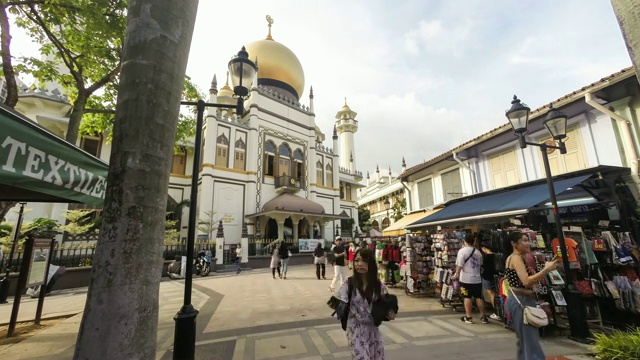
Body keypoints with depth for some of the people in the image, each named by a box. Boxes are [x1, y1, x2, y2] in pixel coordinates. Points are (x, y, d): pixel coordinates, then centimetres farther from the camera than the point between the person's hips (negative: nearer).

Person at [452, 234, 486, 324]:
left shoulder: (462, 251, -11)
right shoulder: (478, 252, 8)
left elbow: (459, 265, -16)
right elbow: (480, 265, 20)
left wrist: (456, 274, -6)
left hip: (466, 279, -5)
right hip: (477, 278, 5)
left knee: (467, 297, 2)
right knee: (479, 297, 13)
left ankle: (468, 317, 8)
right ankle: (483, 317, 19)